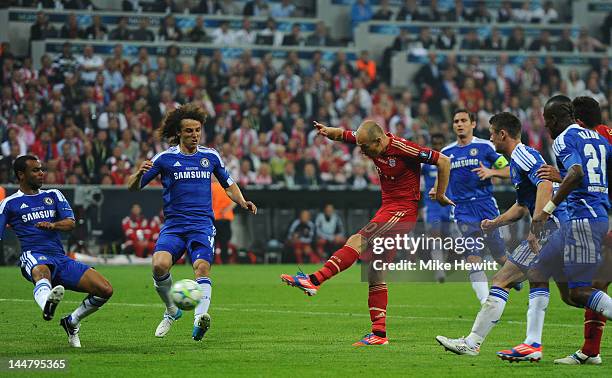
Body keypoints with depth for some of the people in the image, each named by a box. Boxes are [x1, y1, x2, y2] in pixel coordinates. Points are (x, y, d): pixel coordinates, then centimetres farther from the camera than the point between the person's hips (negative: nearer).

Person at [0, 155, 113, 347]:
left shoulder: (53, 195, 23)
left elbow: (70, 223, 8)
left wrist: (52, 225, -14)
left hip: (61, 258, 5)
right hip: (33, 256, -5)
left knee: (105, 290, -9)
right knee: (42, 270, -44)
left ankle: (71, 322, 13)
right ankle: (47, 305, -78)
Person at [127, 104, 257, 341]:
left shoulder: (210, 156, 11)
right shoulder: (165, 158, 3)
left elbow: (229, 185, 25)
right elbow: (133, 187, 4)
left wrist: (243, 202, 6)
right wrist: (139, 174, -19)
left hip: (202, 224, 1)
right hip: (173, 224, -1)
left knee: (202, 266, -26)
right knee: (159, 265, -24)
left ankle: (200, 318, -42)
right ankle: (171, 311, 3)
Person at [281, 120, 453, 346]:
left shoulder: (403, 149, -19)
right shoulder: (373, 143, 2)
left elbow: (443, 161, -14)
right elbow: (343, 135, 14)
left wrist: (440, 195, -6)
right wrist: (329, 131, -9)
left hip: (403, 211, -9)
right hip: (388, 208, 9)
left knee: (358, 242, -23)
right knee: (374, 274, 6)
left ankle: (314, 280, -31)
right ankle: (379, 333, 6)